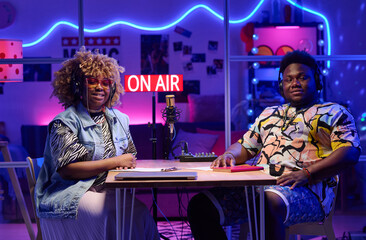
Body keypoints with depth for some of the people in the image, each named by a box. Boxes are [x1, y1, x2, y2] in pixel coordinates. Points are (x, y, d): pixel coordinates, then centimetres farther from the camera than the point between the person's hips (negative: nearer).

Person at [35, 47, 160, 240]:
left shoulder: (119, 119, 16)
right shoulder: (64, 123, -5)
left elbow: (131, 156, 25)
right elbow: (66, 170, -14)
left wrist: (126, 165, -2)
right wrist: (114, 162, -14)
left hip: (108, 193, 6)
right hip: (70, 194, -6)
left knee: (141, 212, -24)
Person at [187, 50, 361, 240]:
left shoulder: (333, 113, 13)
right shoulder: (269, 114, 33)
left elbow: (350, 153, -2)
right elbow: (245, 147, 33)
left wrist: (307, 174, -17)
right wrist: (229, 155, 6)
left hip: (306, 190, -6)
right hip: (256, 186, 6)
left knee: (268, 201, -41)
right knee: (200, 206, -16)